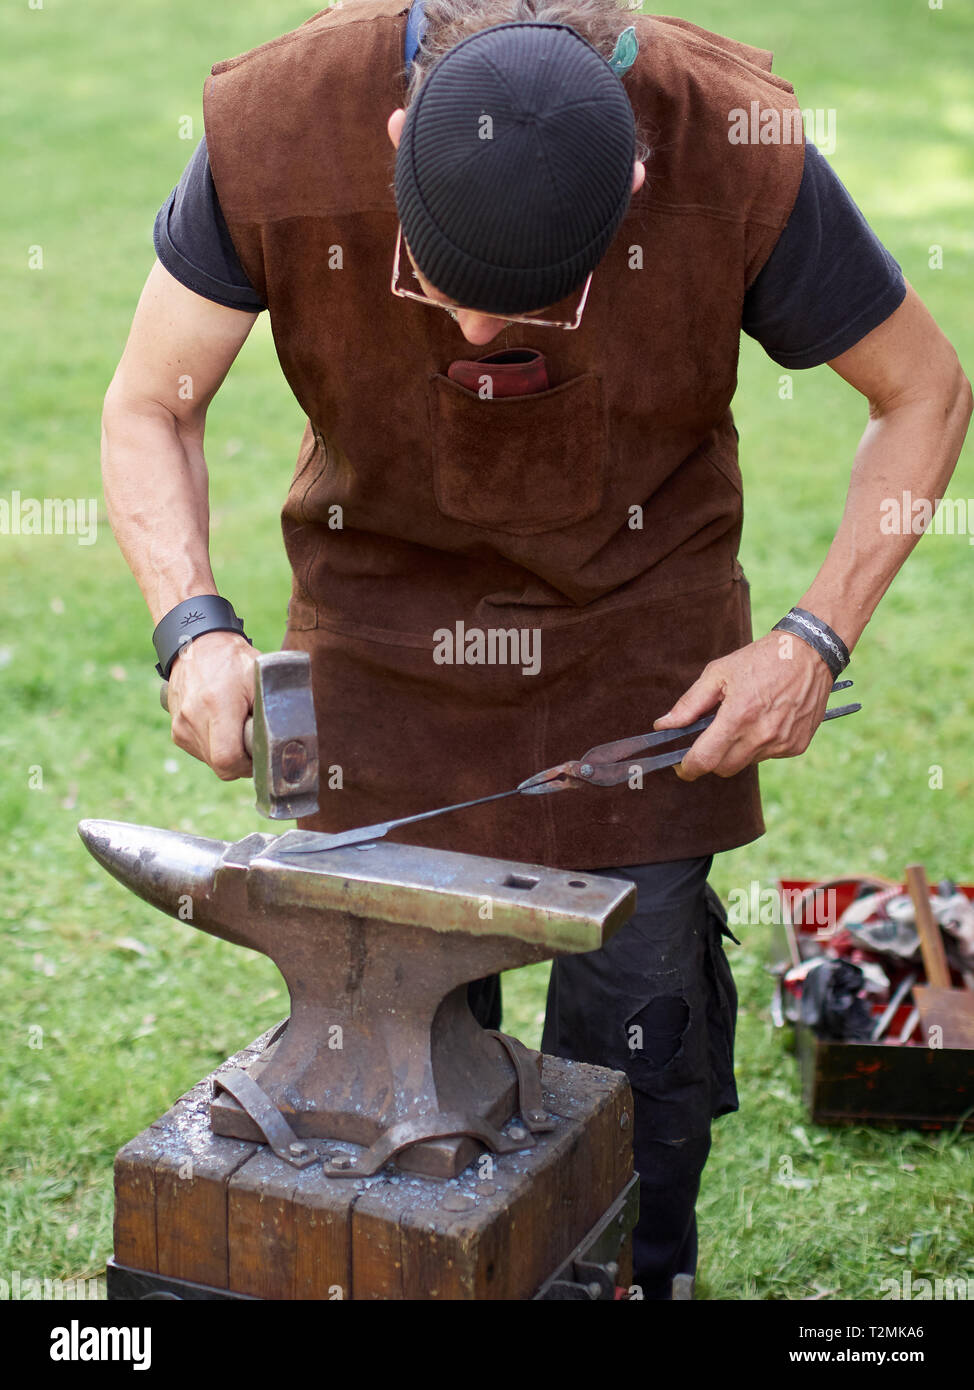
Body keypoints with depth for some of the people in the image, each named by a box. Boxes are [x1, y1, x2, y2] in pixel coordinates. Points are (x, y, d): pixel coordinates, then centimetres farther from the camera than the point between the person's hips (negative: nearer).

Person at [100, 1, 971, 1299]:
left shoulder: (740, 147, -27)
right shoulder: (276, 122, -26)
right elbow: (148, 409, -12)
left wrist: (815, 641, -17)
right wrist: (195, 628, -28)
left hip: (635, 606, 0)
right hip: (383, 604, 1)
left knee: (640, 978, 2)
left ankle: (635, 1278, 27)